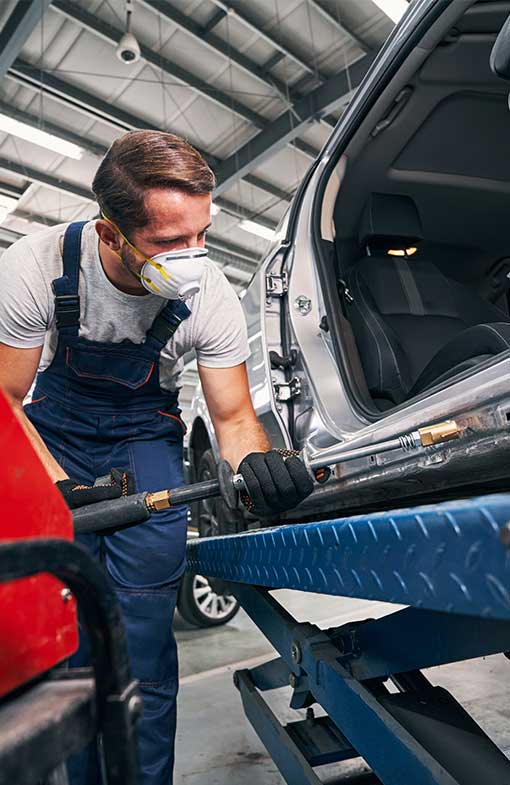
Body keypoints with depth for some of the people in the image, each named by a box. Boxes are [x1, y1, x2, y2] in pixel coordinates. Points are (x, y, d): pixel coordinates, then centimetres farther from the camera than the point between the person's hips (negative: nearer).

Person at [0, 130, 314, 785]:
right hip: (55, 431, 1)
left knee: (141, 641, -11)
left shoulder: (212, 298, -22)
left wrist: (256, 465, -36)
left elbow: (234, 418, -13)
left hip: (145, 440, 0)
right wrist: (62, 489, -29)